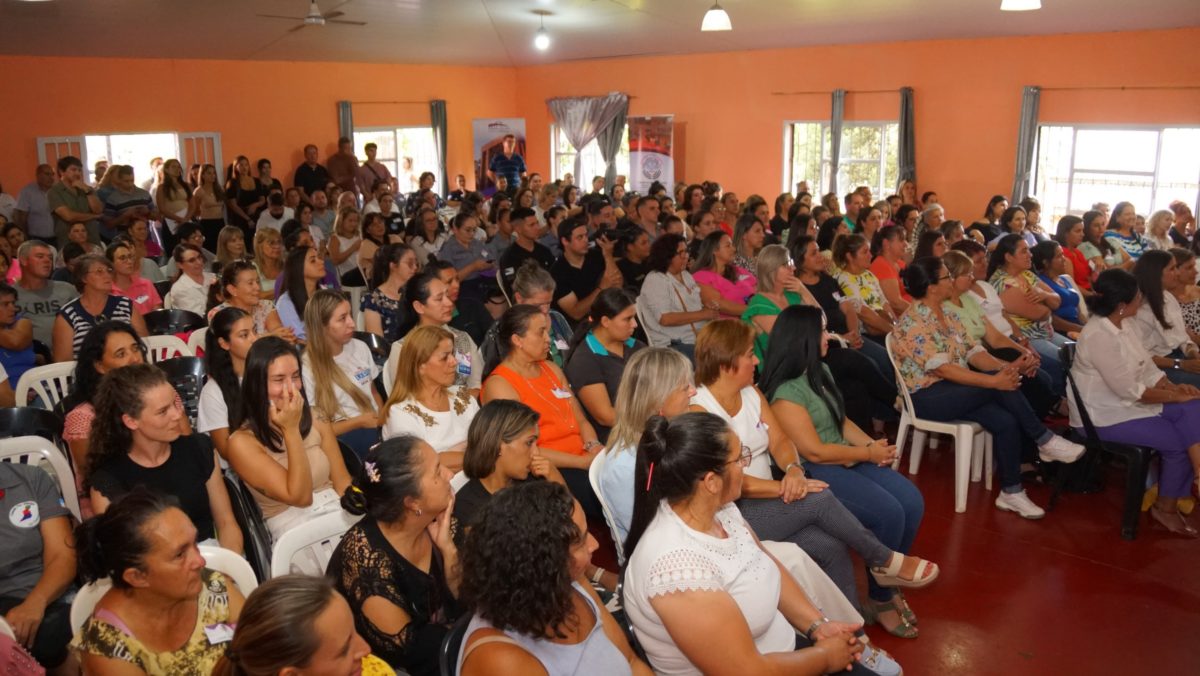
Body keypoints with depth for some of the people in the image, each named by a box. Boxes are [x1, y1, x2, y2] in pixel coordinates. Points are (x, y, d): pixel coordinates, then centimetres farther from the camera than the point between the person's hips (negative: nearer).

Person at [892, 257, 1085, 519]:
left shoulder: (947, 316, 11)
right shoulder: (913, 324, -17)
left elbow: (973, 352, 8)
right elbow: (943, 369, -25)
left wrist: (1005, 366, -12)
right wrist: (995, 380, -29)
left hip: (955, 389, 8)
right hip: (927, 397, -8)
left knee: (1007, 421, -18)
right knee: (999, 384, -26)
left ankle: (1011, 493, -9)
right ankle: (1045, 441, -10)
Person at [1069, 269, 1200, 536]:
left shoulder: (1120, 327, 5)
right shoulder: (1099, 336, -25)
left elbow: (1148, 369, 9)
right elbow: (1129, 390, -24)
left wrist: (1175, 387, -9)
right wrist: (1174, 397, -14)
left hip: (1128, 402, 9)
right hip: (1104, 416, -9)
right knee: (1177, 440, -11)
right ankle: (1165, 507, 8)